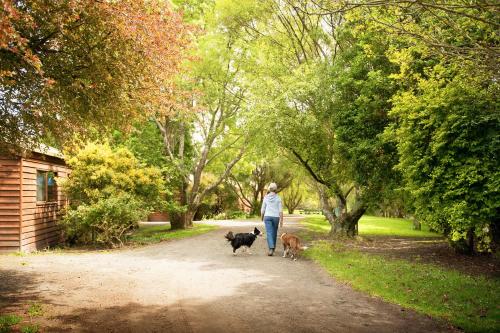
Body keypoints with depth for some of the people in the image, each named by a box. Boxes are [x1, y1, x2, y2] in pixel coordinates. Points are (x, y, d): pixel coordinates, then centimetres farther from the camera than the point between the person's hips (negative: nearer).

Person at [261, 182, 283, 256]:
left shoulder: (266, 197, -1)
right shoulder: (278, 198, -3)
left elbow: (263, 209, 3)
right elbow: (280, 210, -5)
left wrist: (261, 217, 20)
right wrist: (281, 220, -1)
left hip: (267, 217, -1)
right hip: (275, 217, 1)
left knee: (269, 233, -8)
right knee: (274, 233, 18)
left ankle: (271, 249, -26)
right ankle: (273, 248, 30)